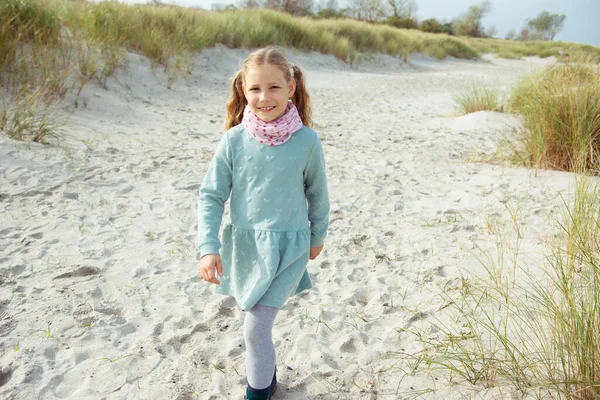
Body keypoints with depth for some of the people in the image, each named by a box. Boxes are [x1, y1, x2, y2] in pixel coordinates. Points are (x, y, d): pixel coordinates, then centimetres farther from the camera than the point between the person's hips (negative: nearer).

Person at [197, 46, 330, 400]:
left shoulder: (306, 140, -11)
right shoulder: (234, 140, -9)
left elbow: (317, 193, 3)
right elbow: (211, 196, -5)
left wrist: (318, 235, 14)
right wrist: (208, 247, -15)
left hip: (287, 246, -3)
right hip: (244, 245, 3)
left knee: (256, 327, -6)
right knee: (258, 321, 20)